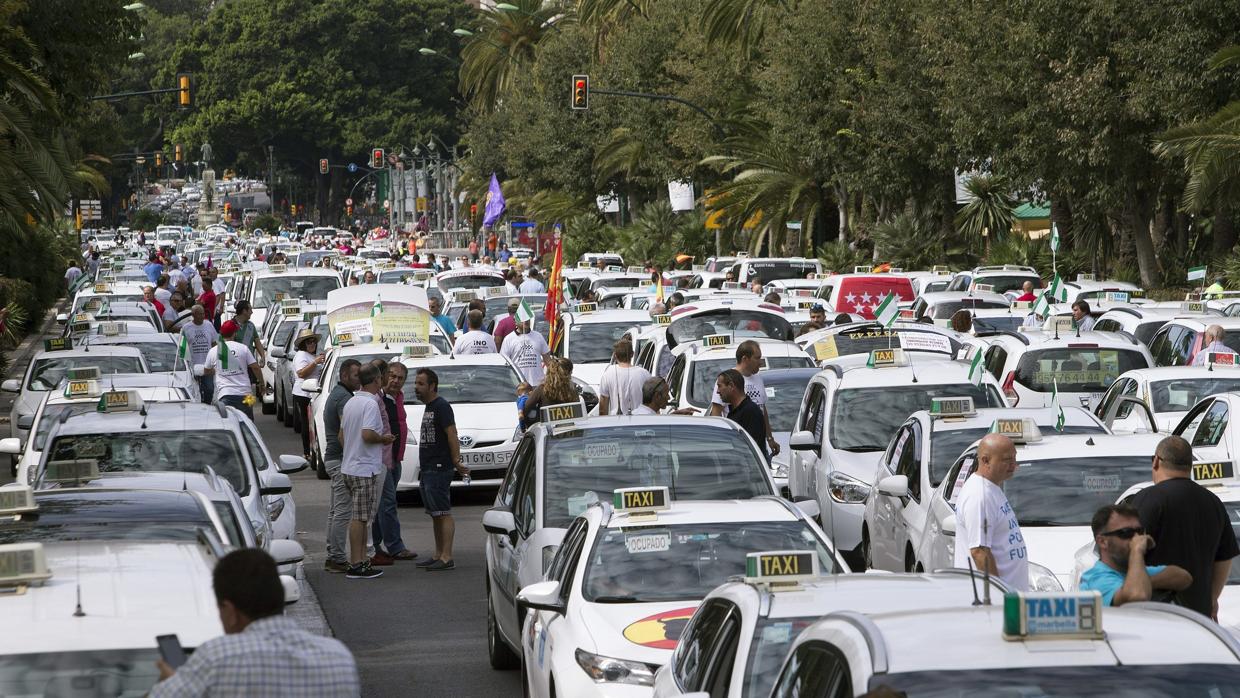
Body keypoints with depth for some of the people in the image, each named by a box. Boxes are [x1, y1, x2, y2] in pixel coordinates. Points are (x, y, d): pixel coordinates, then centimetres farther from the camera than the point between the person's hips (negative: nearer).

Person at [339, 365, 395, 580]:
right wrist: (383, 439, -9)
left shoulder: (350, 402, 13)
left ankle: (362, 561, 16)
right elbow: (367, 434, -26)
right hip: (365, 469, -9)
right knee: (359, 518, -7)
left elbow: (342, 435, 18)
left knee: (360, 517, 13)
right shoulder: (370, 404, -16)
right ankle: (356, 564, -6)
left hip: (350, 467, 9)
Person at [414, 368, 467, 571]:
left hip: (439, 469, -10)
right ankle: (438, 556, 18)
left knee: (443, 514, -11)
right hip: (427, 470, 10)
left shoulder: (441, 406, -11)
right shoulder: (428, 407, 19)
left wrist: (456, 461, -25)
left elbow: (451, 434, -18)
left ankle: (447, 558, -13)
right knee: (435, 515, 13)